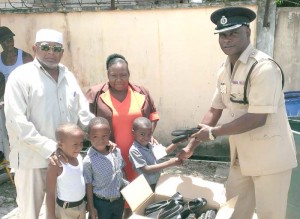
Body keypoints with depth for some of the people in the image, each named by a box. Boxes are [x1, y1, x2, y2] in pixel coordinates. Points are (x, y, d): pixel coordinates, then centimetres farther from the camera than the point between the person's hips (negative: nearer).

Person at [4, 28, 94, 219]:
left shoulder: (68, 76, 8)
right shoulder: (21, 76, -9)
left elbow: (83, 112, 12)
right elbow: (17, 121, -17)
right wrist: (50, 148, -21)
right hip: (32, 158, -4)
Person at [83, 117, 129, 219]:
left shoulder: (117, 152, -7)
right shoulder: (88, 161, -21)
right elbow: (88, 185, -13)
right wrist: (91, 207, -9)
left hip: (119, 200, 5)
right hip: (101, 202, -5)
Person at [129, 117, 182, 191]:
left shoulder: (150, 145, 4)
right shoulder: (134, 150, -17)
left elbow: (165, 151, 16)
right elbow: (146, 169, -22)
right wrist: (169, 163, -24)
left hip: (159, 182, 7)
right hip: (147, 186, -6)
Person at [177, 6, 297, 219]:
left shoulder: (264, 67, -21)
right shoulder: (224, 70, 4)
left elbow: (257, 118, -26)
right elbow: (215, 110, 9)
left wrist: (213, 133, -17)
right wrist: (191, 146, 7)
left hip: (270, 157, -7)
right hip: (242, 155, 7)